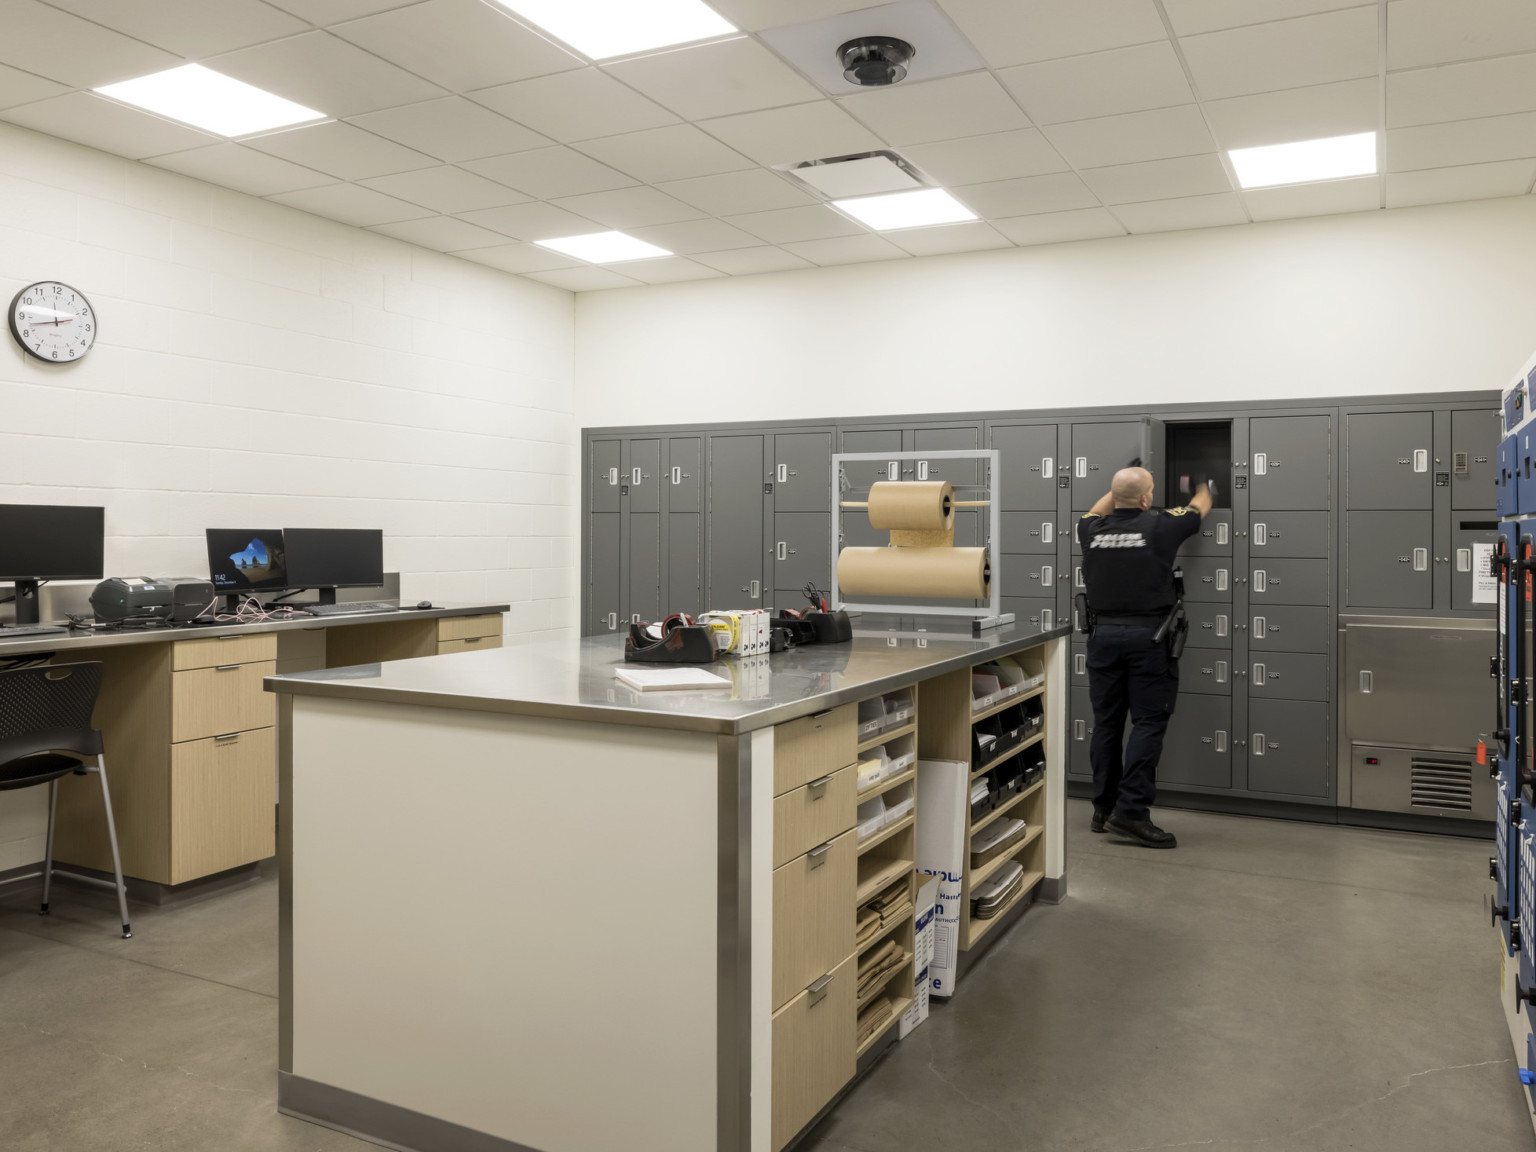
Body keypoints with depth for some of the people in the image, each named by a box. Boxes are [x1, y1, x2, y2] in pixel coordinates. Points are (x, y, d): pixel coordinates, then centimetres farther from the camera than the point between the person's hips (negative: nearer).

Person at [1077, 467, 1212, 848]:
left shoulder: (1093, 531, 3)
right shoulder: (1160, 526, -7)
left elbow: (1097, 510, 30)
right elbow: (1200, 508, 15)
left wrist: (1123, 484, 44)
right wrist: (1203, 487, 38)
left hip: (1104, 636, 5)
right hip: (1148, 638, -4)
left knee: (1106, 724, 10)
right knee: (1148, 723, -3)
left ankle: (1103, 810, 17)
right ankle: (1131, 810, -10)